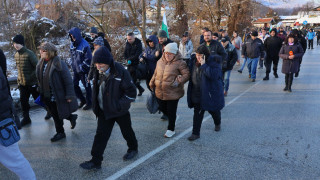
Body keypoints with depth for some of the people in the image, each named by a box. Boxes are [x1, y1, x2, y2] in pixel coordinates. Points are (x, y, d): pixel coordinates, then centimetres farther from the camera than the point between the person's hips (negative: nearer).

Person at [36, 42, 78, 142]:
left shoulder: (58, 63, -21)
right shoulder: (41, 63, 3)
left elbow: (68, 80, -19)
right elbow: (40, 79, 16)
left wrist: (69, 95, -19)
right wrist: (41, 92, 18)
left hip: (57, 95, -8)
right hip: (47, 96, 8)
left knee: (57, 115, 6)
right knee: (54, 114, 19)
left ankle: (60, 132, 26)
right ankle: (72, 117, 41)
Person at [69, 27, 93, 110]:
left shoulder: (85, 45, -20)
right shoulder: (73, 44, 3)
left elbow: (88, 59, -18)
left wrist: (82, 68, -17)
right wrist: (73, 65, 9)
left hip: (84, 70, -7)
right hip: (76, 70, 7)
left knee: (87, 86, 7)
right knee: (74, 85, 12)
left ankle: (89, 103, 24)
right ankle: (82, 100, 31)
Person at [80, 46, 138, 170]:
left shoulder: (120, 72, -22)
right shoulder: (99, 72, -2)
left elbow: (131, 92, -19)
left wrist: (119, 105, -23)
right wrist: (96, 105, 9)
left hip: (120, 111, -5)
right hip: (104, 111, 5)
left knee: (127, 131, 16)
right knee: (101, 134, 5)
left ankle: (133, 149, 42)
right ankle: (96, 161, 15)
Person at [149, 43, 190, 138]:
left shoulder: (179, 63, -11)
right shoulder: (160, 62, 7)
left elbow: (187, 74, -13)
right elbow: (155, 74, 19)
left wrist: (179, 81, -27)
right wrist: (152, 83, 18)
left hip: (173, 93, -6)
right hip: (160, 92, 6)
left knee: (171, 112, 6)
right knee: (162, 108, 18)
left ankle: (171, 129, 26)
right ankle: (171, 118, 48)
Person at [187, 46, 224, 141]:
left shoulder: (214, 62, -17)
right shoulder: (194, 61, 1)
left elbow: (214, 75, -31)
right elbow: (191, 75, 14)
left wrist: (203, 65, -31)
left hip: (210, 92, -4)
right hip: (197, 93, 5)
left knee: (213, 110, 17)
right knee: (197, 113, 5)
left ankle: (218, 123, 48)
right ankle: (196, 133, 14)